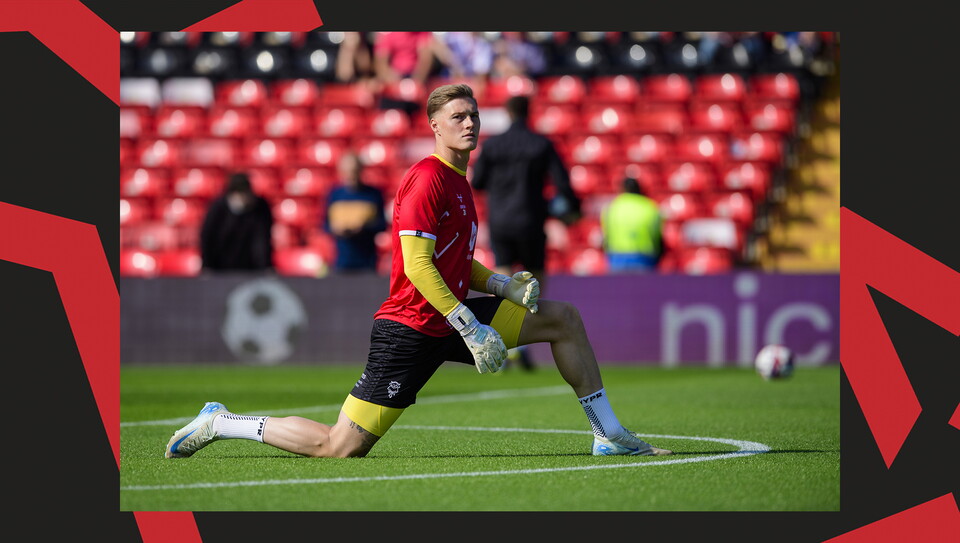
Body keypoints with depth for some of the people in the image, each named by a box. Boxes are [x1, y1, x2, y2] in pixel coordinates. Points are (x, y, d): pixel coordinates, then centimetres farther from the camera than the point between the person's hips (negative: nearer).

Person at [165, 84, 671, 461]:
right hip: (410, 327, -9)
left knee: (564, 318, 6)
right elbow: (417, 265, -22)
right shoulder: (426, 180, -15)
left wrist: (504, 286, 7)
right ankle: (220, 422, 7)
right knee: (340, 446, -11)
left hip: (452, 314, 9)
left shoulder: (458, 181, 15)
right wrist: (471, 327, -24)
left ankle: (609, 435, 12)